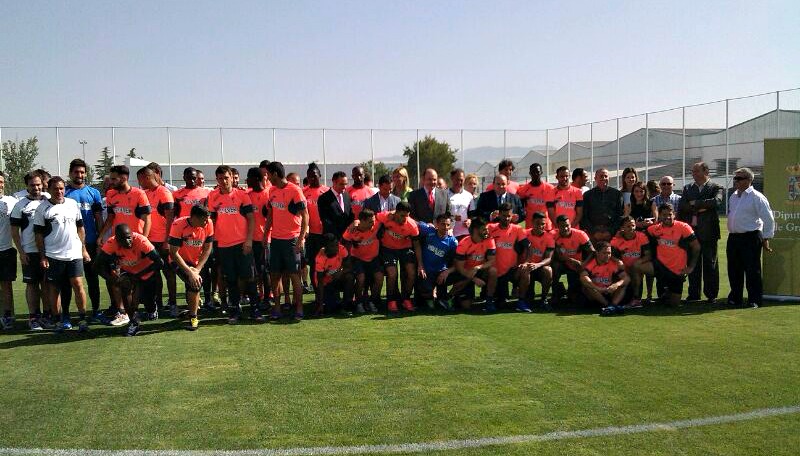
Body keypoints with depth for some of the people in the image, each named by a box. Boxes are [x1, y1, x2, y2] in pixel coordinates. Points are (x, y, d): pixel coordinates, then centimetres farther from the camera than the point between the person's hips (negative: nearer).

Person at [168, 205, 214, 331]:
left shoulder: (208, 224, -15)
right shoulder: (178, 225, -26)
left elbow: (207, 249, -7)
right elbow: (174, 253, -24)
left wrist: (197, 269, -18)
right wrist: (190, 272, -30)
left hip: (196, 262, 5)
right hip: (179, 261, -4)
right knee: (194, 283, -25)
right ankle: (193, 317, -8)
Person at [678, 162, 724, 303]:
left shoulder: (716, 188, 1)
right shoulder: (687, 188, 13)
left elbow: (716, 201, -18)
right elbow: (681, 206, -1)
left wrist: (695, 203, -11)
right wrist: (701, 207, -12)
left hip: (708, 232, -3)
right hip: (691, 231, 3)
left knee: (710, 263, 3)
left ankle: (711, 294, 10)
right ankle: (693, 294, 14)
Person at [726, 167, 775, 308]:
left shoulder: (756, 197, -8)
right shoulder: (733, 196, 13)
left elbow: (768, 219, -7)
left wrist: (766, 238, -6)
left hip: (750, 238, -7)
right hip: (733, 237, 7)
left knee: (752, 270, -3)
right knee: (733, 270, 10)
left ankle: (754, 300, 5)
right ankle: (735, 298, 21)